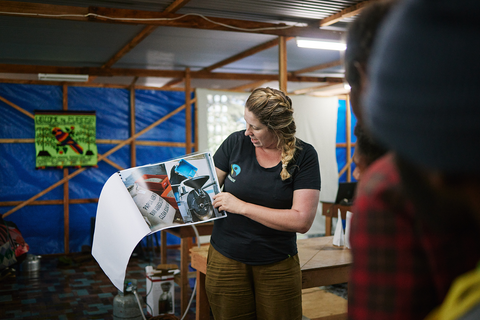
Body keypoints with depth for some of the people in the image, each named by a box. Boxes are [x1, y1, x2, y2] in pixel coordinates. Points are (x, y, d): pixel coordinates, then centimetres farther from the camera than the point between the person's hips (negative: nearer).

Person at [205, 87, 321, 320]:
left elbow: (302, 221, -17)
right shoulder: (236, 143, -3)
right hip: (226, 260, 2)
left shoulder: (304, 156, -9)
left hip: (278, 264, -1)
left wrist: (241, 206, -19)